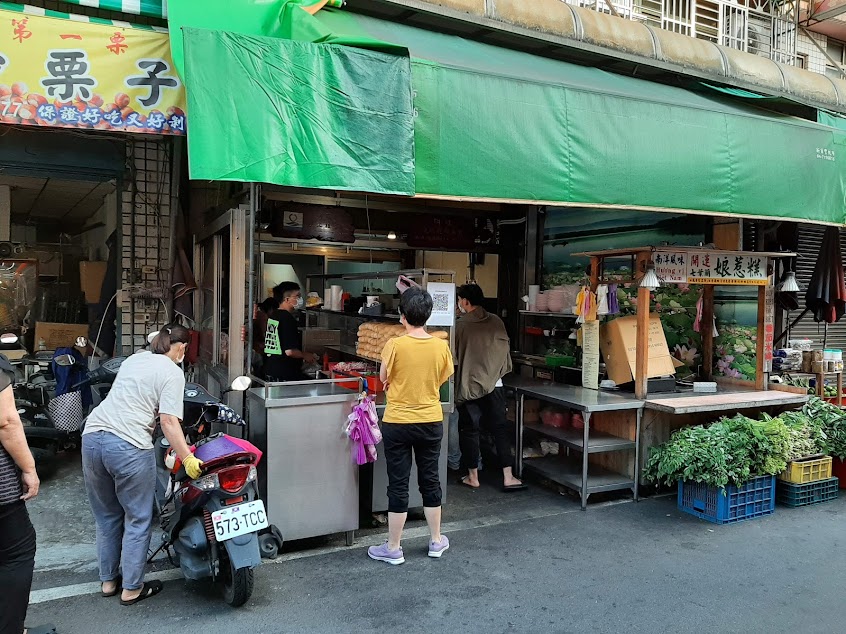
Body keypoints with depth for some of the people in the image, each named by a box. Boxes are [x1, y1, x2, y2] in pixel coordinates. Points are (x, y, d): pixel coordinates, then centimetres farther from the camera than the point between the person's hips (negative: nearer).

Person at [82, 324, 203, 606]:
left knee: (107, 517, 21)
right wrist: (187, 458, -13)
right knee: (138, 520, 10)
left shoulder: (134, 358, 18)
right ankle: (132, 589, 19)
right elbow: (169, 421, -15)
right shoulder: (172, 372, -4)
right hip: (129, 447, -7)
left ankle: (109, 580, 35)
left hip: (92, 437, 7)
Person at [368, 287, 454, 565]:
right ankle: (436, 540, 30)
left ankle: (393, 548, 18)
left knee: (398, 485, 6)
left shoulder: (395, 345, -17)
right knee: (430, 480, 17)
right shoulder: (441, 346, -7)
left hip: (398, 423, -3)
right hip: (431, 422, 3)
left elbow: (383, 378, -3)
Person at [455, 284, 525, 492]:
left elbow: (454, 355, -1)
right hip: (493, 384, 2)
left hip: (467, 386, -2)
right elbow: (505, 349, 9)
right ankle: (508, 477, 5)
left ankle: (472, 477, 14)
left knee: (469, 430, 9)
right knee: (500, 429, 7)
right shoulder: (496, 322, 1)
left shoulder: (460, 325, -8)